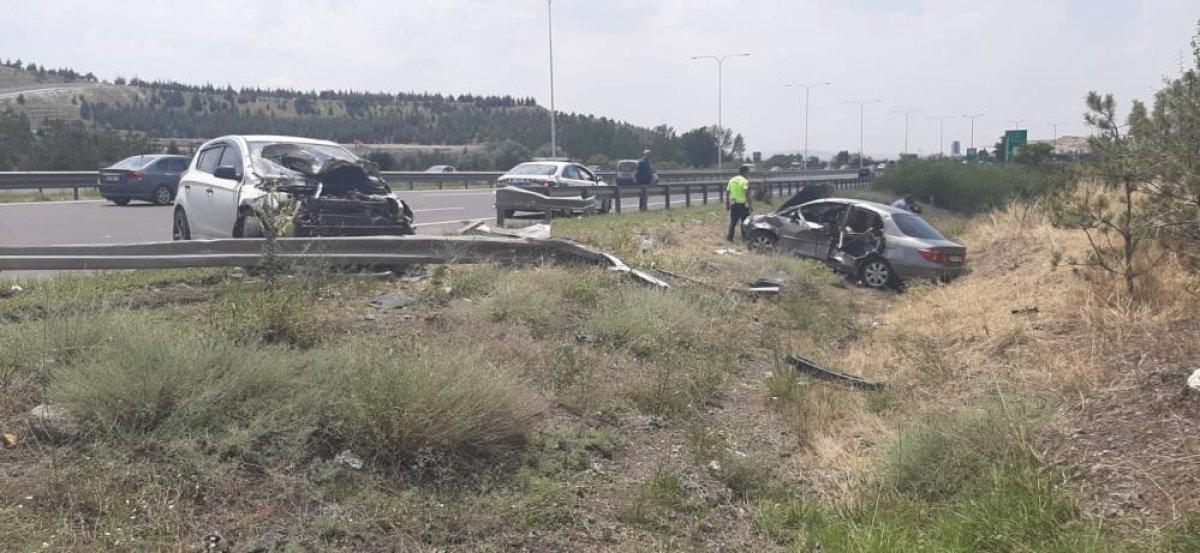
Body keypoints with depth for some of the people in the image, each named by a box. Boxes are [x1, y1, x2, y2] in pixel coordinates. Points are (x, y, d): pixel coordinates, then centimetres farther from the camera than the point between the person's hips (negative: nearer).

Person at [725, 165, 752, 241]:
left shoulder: (731, 180, 8)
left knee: (733, 222, 14)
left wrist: (727, 204, 16)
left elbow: (727, 193, 9)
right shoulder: (745, 181, -11)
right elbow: (747, 194, -18)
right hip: (742, 204, -6)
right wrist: (749, 204, -14)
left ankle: (729, 237, 15)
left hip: (733, 204, 6)